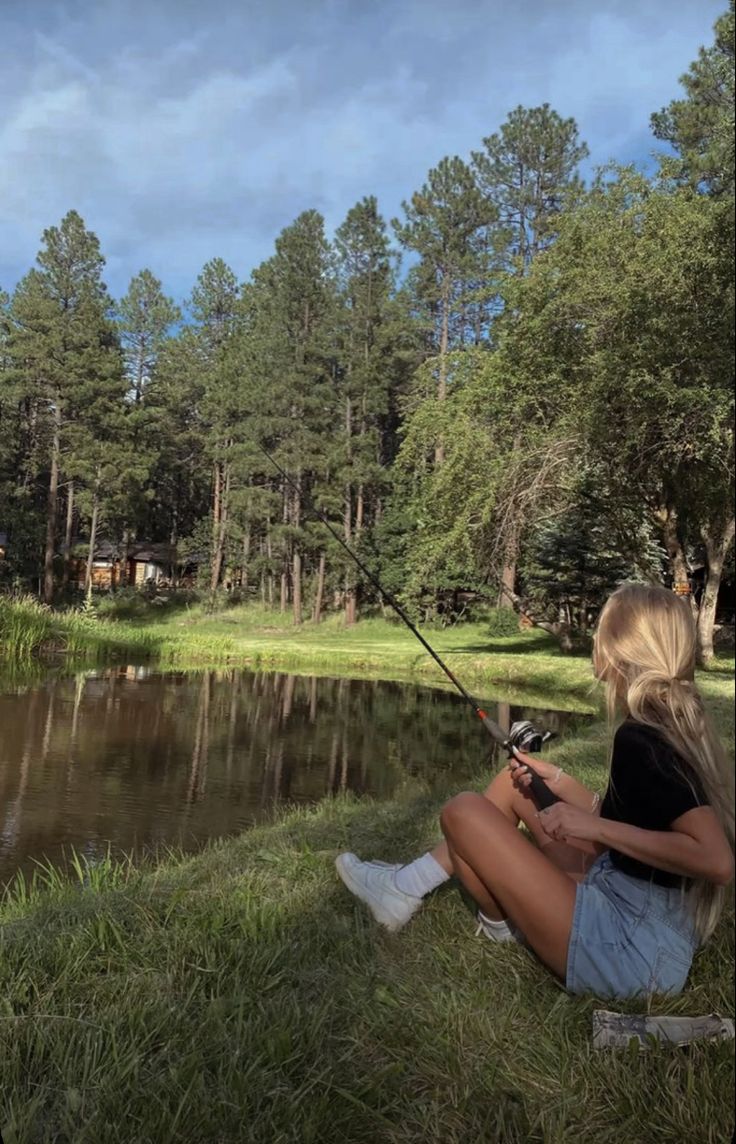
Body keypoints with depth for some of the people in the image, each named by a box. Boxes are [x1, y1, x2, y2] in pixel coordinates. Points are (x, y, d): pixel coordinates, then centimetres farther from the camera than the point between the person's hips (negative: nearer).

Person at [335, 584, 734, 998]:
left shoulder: (641, 740, -24)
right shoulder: (677, 727, 3)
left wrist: (597, 826, -26)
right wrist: (555, 778, 9)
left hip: (626, 953, -9)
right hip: (651, 928, 9)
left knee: (464, 811, -8)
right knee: (515, 783, 13)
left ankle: (502, 926, 19)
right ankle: (406, 886, 21)